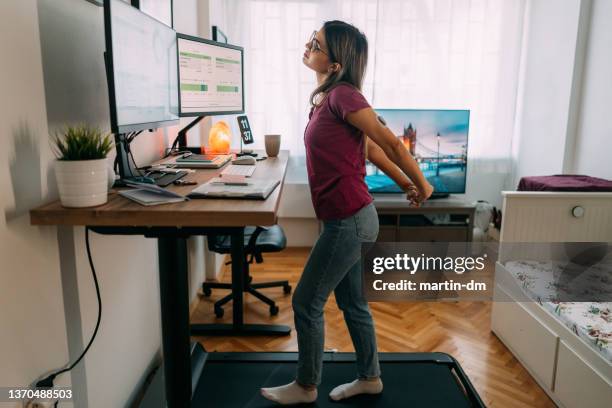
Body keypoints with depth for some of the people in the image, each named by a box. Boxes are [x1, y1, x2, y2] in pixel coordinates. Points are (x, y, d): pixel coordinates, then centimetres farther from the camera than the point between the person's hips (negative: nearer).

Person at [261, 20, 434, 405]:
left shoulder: (342, 95, -17)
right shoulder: (329, 97, 11)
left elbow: (390, 142, -13)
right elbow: (371, 149, 16)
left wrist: (422, 186, -3)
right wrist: (406, 186, 20)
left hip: (348, 220, -9)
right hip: (349, 217, 9)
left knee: (306, 303, 4)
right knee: (352, 302, 19)